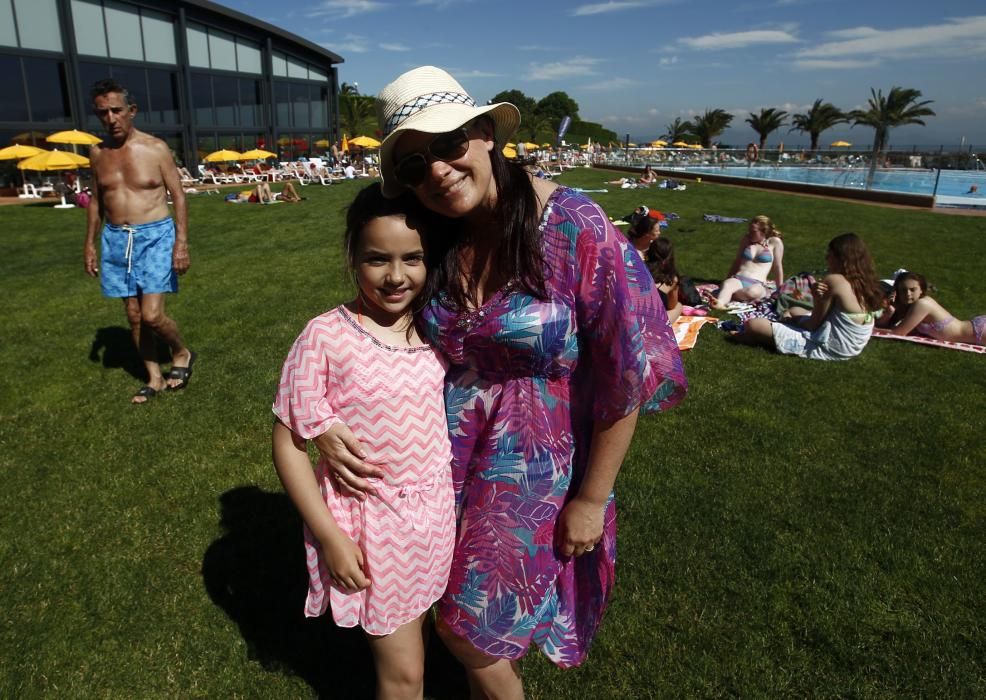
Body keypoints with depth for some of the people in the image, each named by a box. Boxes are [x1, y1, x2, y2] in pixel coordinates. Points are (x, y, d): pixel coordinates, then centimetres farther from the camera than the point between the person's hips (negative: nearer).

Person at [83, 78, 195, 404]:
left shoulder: (156, 148, -6)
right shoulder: (98, 153, 6)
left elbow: (178, 197, -5)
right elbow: (96, 200, 15)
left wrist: (181, 242, -13)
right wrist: (90, 243, 12)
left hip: (155, 236, -4)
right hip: (116, 240, 5)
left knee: (152, 315, -12)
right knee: (134, 315, 8)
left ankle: (182, 353, 17)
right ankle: (154, 377, 21)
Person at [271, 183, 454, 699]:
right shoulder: (325, 338, -19)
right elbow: (288, 444, -13)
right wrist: (329, 537, -13)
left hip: (434, 512, 4)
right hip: (368, 523, -4)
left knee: (413, 629, 26)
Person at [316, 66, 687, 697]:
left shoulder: (575, 227, -19)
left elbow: (627, 373, -16)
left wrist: (591, 499, -11)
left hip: (534, 470, -4)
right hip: (446, 461, 5)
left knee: (471, 627, 11)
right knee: (468, 614, 22)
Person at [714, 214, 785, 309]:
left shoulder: (775, 242, 5)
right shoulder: (746, 239, 17)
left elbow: (778, 267, 9)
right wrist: (727, 280, 28)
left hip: (758, 284, -2)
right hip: (738, 279, 2)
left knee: (752, 292, -41)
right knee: (727, 284, -36)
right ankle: (719, 303, -65)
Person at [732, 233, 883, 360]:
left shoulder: (834, 280, -19)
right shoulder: (867, 282, 4)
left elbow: (813, 324, -11)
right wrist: (818, 298, -11)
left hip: (827, 347, -10)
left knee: (753, 324, -11)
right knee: (794, 310, 32)